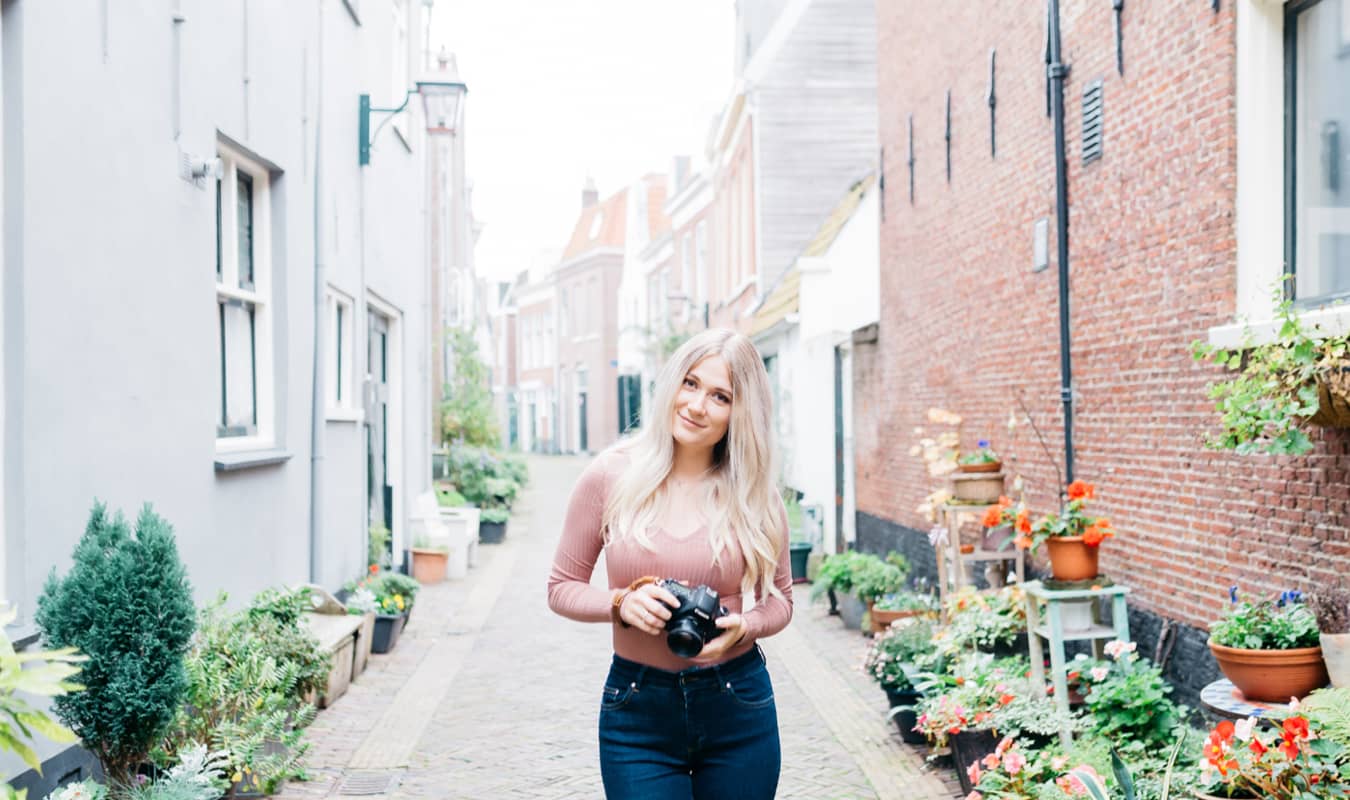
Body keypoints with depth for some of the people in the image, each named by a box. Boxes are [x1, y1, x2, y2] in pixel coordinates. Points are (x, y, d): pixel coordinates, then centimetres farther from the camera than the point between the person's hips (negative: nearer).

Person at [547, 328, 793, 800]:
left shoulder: (753, 493, -3)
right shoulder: (611, 475, -6)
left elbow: (780, 598, 7)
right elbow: (562, 587, 2)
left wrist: (743, 627, -13)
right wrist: (621, 603, -17)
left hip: (739, 707, 1)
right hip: (637, 708, -1)